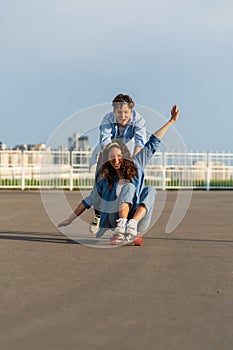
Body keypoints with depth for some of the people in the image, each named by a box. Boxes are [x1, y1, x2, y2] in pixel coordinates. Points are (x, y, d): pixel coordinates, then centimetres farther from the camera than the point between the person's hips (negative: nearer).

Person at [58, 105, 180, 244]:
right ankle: (121, 226, -40)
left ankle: (132, 226, -39)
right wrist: (70, 220, 15)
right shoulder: (105, 181, 9)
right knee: (129, 186, -20)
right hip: (115, 219, -1)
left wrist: (171, 121, 10)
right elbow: (89, 201, 15)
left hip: (139, 221, 2)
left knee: (150, 190, -20)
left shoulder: (135, 165, 10)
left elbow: (152, 144, 9)